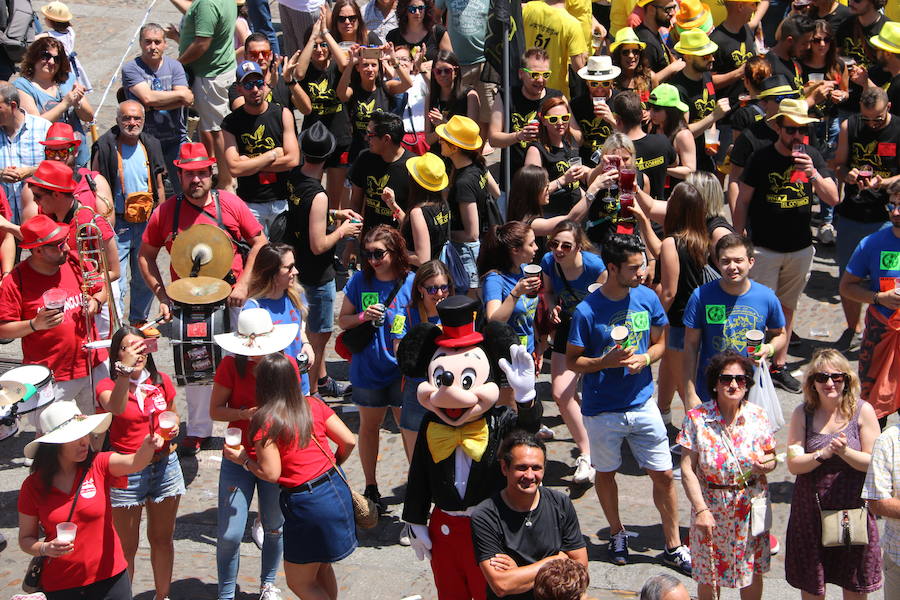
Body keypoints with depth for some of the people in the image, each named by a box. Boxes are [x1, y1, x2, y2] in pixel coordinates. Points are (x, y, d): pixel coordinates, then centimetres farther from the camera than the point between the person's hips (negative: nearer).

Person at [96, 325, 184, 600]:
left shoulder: (161, 382, 2)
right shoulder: (108, 386, -10)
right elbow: (116, 408, -34)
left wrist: (174, 429, -3)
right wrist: (125, 370, -44)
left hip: (164, 464, 4)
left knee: (162, 538, 17)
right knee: (127, 546, 4)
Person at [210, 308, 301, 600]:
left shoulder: (287, 364, -5)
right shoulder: (231, 365, -9)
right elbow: (215, 411, -6)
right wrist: (244, 414, -23)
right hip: (238, 458, -2)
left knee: (274, 528, 16)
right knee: (229, 535, -4)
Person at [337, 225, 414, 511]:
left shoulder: (411, 282, -9)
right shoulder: (359, 281, -3)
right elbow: (342, 320, 4)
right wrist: (363, 317, -17)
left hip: (402, 369, -2)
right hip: (367, 368, 2)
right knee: (369, 426, 15)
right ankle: (371, 487, 28)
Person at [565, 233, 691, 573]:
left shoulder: (647, 299, -6)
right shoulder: (587, 311, -17)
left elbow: (659, 342, 7)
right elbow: (572, 361, -8)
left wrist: (644, 359, -14)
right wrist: (606, 361, -25)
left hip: (642, 403, 3)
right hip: (601, 410, -2)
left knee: (664, 475, 4)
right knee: (605, 473, 17)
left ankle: (674, 547, 20)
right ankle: (617, 533, 41)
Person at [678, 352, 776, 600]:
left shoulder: (757, 415, -3)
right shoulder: (696, 418, -11)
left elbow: (771, 457, 6)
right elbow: (687, 469, -11)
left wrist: (766, 465, -18)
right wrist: (701, 510, -18)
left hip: (751, 505, 2)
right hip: (712, 504, -2)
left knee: (753, 571, 12)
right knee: (708, 575, 10)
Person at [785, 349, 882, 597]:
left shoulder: (862, 411, -6)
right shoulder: (802, 414, -2)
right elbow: (793, 464, -7)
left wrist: (846, 452, -25)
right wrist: (824, 453, -24)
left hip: (853, 506, -1)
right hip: (811, 509, 1)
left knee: (856, 587, 11)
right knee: (811, 587, 13)